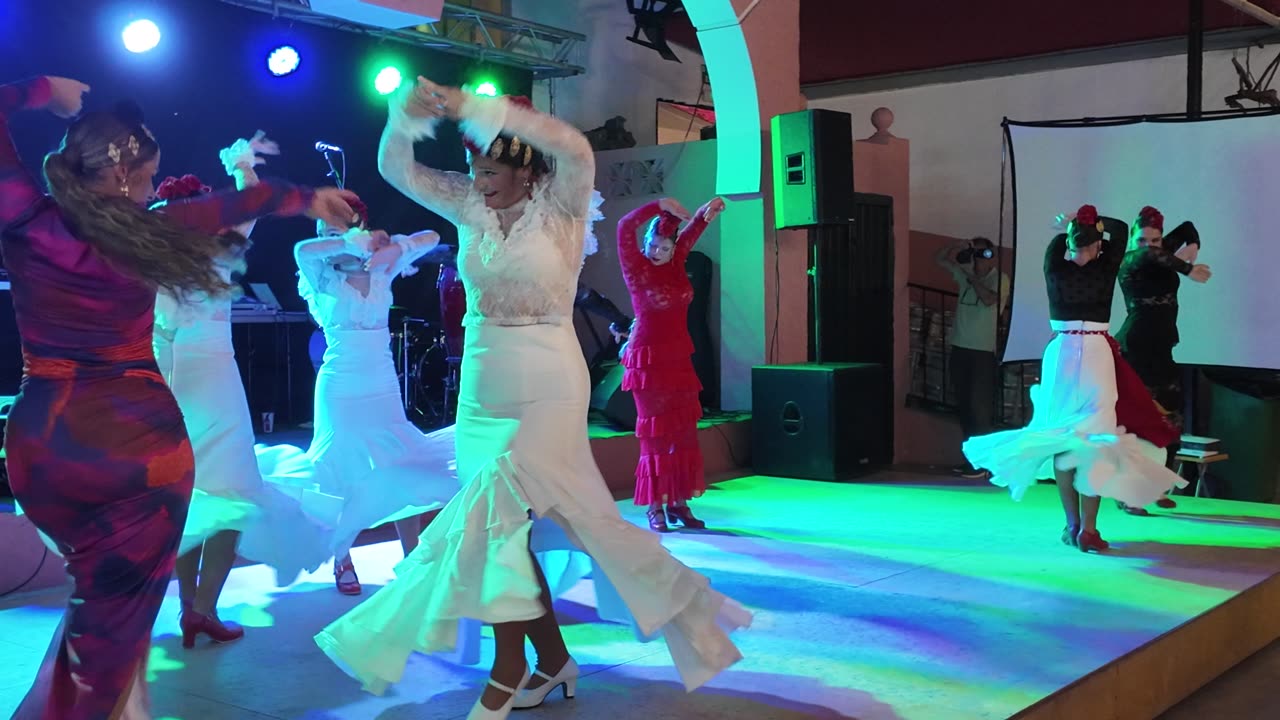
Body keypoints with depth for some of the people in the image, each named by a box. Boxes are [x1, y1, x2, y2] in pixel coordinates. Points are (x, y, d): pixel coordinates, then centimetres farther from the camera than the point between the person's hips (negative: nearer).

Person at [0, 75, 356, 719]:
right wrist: (306, 199, 27)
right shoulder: (147, 234, -6)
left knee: (101, 588, 24)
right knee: (118, 608, 8)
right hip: (140, 441, -3)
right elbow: (232, 205, 12)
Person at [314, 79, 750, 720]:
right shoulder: (471, 206, 6)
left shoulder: (559, 205, -8)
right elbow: (396, 168, 4)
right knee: (510, 527, 9)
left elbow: (575, 150, -28)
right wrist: (407, 114, -17)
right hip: (482, 388, 6)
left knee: (494, 519, -9)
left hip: (546, 390, -6)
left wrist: (473, 108, -30)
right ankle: (552, 661, 23)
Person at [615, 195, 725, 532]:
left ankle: (679, 502, 12)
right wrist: (662, 205, -19)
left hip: (679, 358, 6)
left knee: (685, 432, 5)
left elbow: (694, 228, 15)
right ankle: (656, 507, 1)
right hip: (648, 360, -6)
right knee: (655, 433, -5)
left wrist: (709, 209, -5)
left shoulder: (676, 263, 7)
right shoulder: (636, 267, -7)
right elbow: (625, 227, -21)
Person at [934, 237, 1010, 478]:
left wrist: (972, 276, -14)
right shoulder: (965, 273, 11)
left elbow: (989, 299, -24)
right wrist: (958, 247, -1)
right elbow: (940, 258, 17)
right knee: (964, 406, 10)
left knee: (980, 407, -8)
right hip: (960, 348, 6)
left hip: (985, 351, -6)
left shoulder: (999, 279, -5)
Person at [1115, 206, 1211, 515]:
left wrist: (1193, 247, 1)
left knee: (1169, 419, 7)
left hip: (1160, 349, 8)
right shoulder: (1130, 262, -9)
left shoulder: (1161, 253, 11)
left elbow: (1187, 227, 22)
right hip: (1135, 348, -8)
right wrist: (1189, 270, -28)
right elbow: (1150, 256, -32)